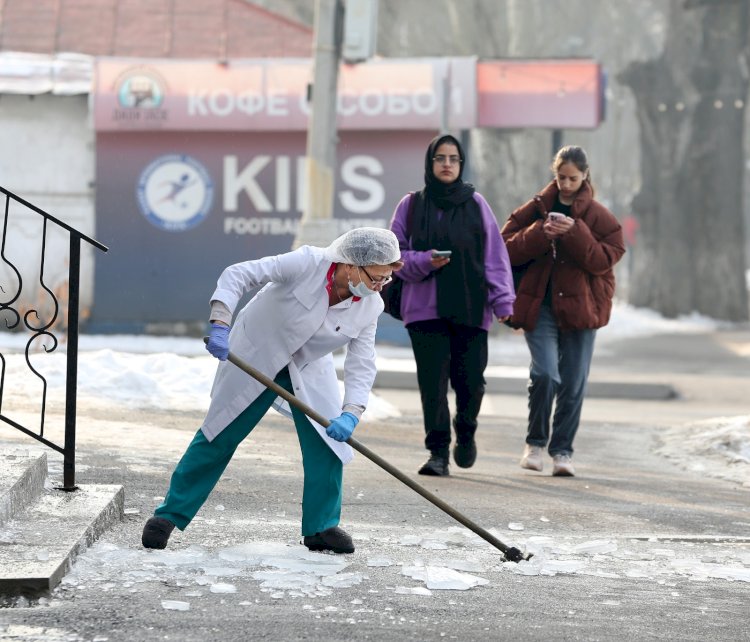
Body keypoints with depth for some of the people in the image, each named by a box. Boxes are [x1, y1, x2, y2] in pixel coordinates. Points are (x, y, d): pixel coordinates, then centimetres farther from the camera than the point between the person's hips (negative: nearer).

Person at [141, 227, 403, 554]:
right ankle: (170, 514, 10)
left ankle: (322, 526, 7)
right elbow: (238, 275, -30)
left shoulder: (369, 307, -17)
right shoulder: (307, 263, -31)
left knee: (329, 439, -8)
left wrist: (350, 415, -30)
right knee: (219, 436, 0)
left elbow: (362, 365, -15)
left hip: (311, 368, 4)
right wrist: (220, 324, -42)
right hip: (255, 356, -4)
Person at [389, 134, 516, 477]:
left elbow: (494, 254, 4)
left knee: (470, 379, -3)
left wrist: (503, 300, -4)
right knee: (433, 381, -6)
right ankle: (438, 451, 0)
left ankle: (465, 432, 26)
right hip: (425, 307, 0)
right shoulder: (411, 205, 7)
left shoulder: (475, 204, 6)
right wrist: (424, 262, -12)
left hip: (470, 307, 0)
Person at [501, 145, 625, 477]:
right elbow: (508, 248, 1)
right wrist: (540, 234, -15)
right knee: (545, 373, -16)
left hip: (580, 306, 1)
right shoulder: (536, 209, 8)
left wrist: (575, 234, -17)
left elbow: (604, 259, -6)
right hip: (539, 304, -1)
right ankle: (535, 442, 4)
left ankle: (562, 450, 16)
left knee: (573, 383, 2)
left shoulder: (599, 217, 6)